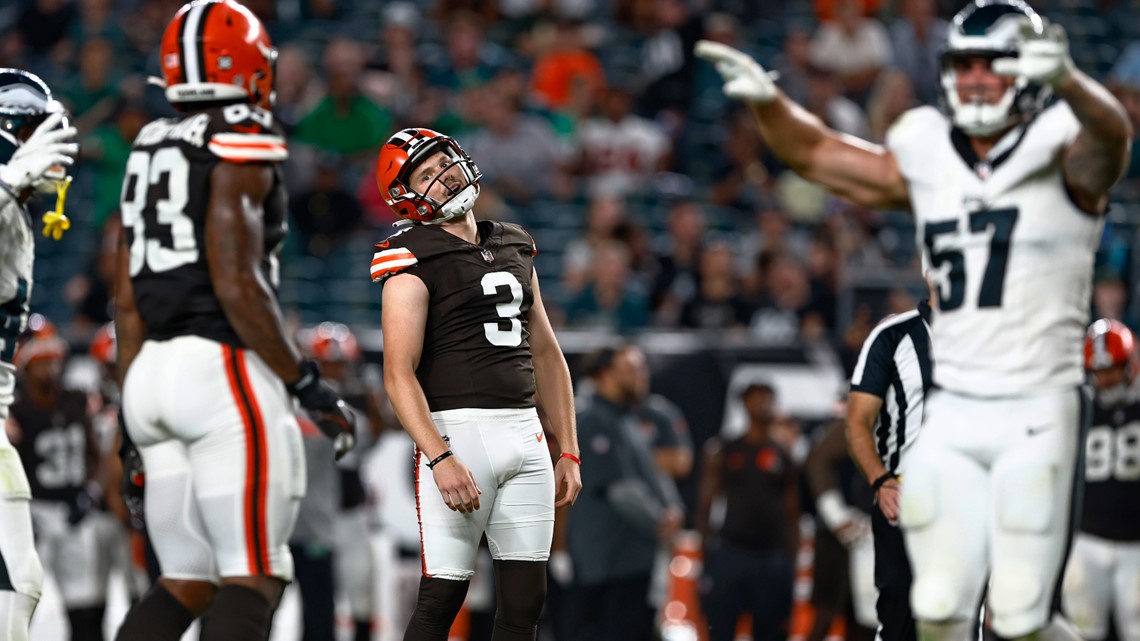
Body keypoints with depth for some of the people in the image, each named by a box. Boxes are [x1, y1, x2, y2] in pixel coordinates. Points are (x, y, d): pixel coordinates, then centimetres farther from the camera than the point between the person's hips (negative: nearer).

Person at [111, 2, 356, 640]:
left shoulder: (152, 152, 17)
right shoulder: (241, 147, -8)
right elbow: (238, 286, -16)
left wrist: (140, 423, 21)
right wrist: (305, 383, -10)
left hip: (155, 369, 8)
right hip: (226, 370, -8)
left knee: (186, 584, 10)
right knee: (253, 581, -8)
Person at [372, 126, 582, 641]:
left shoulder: (515, 248, 17)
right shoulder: (414, 261, -4)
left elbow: (546, 356, 21)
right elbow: (399, 374, -13)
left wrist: (568, 453, 14)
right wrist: (440, 459, -24)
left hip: (526, 434, 6)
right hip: (458, 430, -6)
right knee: (442, 598, -9)